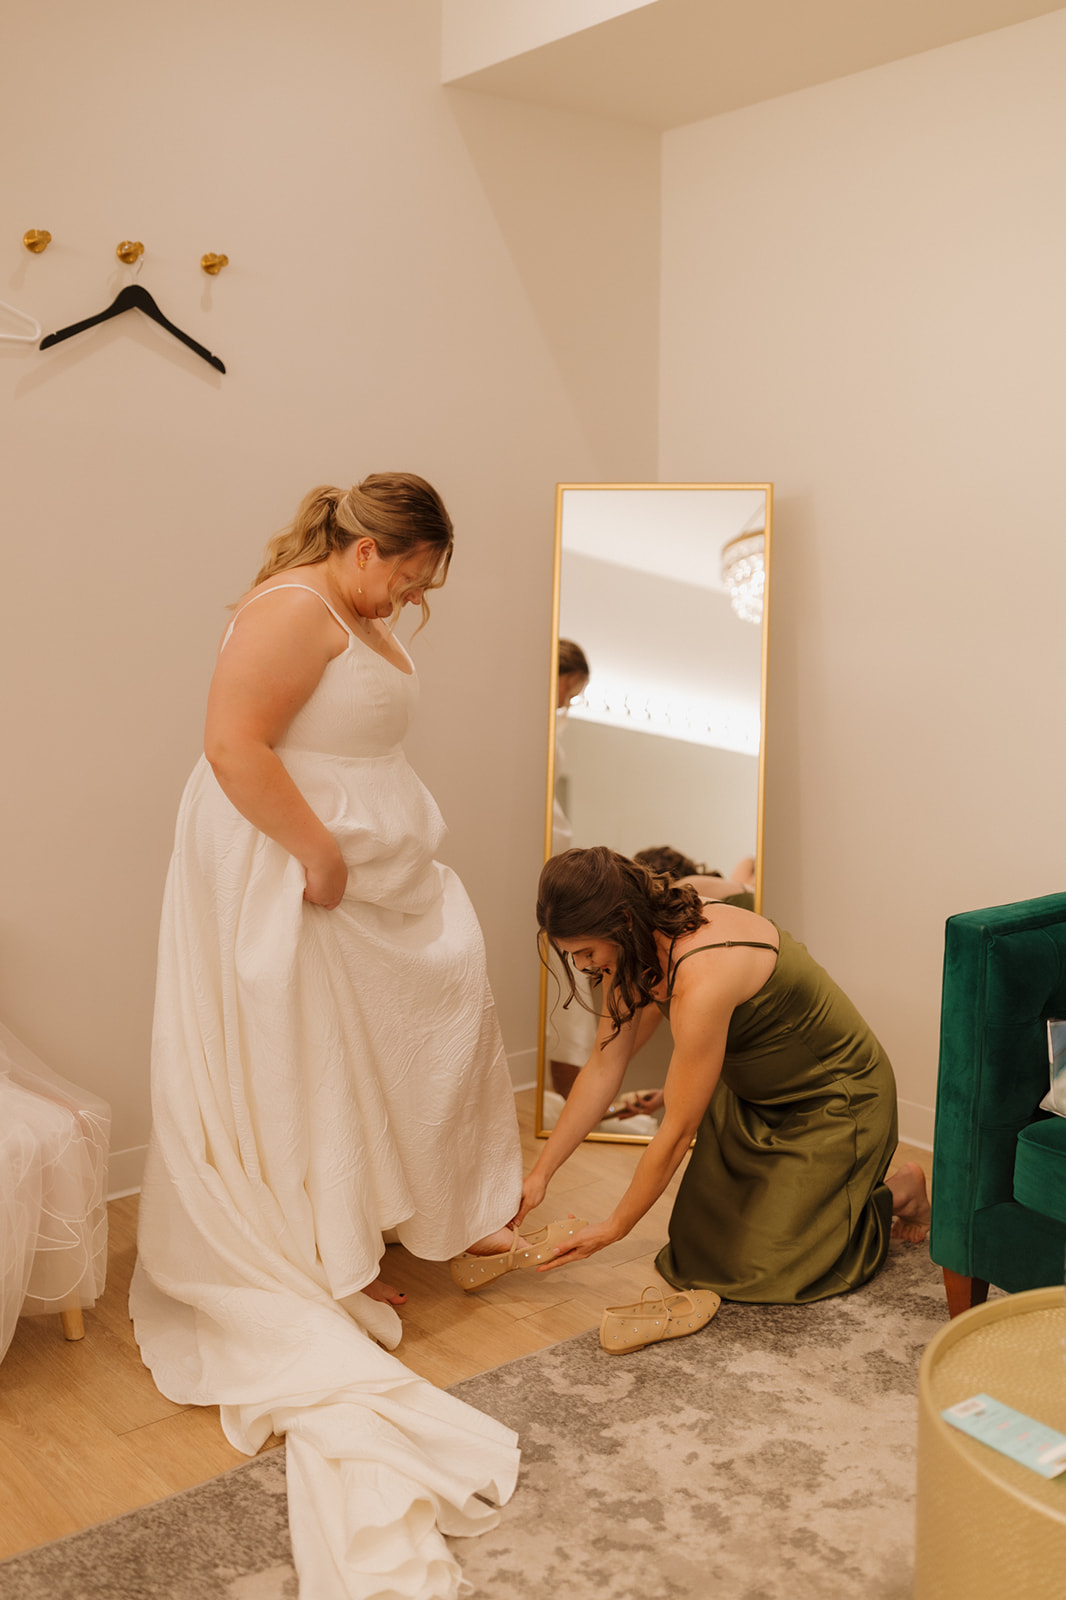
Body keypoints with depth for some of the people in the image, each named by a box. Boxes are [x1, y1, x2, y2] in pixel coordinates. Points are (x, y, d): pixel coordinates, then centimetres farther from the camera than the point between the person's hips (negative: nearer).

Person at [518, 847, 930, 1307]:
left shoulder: (702, 978, -38)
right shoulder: (642, 943, -11)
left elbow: (677, 1133, -28)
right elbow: (603, 1066, -3)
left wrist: (614, 1228, -17)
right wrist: (540, 1172, -4)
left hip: (837, 1100, -8)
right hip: (756, 1096, 8)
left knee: (759, 1272, -5)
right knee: (699, 1250, 9)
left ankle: (897, 1193, 12)